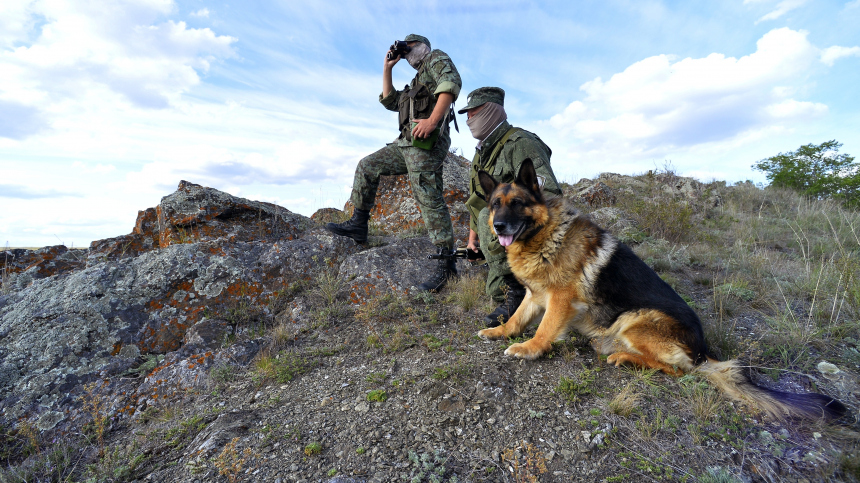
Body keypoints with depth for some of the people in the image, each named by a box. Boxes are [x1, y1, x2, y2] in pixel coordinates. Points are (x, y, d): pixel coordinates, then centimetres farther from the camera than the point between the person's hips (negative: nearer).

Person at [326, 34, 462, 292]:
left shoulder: (436, 58, 10)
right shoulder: (416, 82, 37)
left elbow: (452, 82, -12)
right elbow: (389, 101, 34)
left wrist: (433, 120, -25)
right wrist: (387, 68, 31)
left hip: (427, 141, -10)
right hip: (407, 142, 10)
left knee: (428, 197, -18)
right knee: (367, 167, 13)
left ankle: (447, 264, -17)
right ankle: (358, 224, 15)